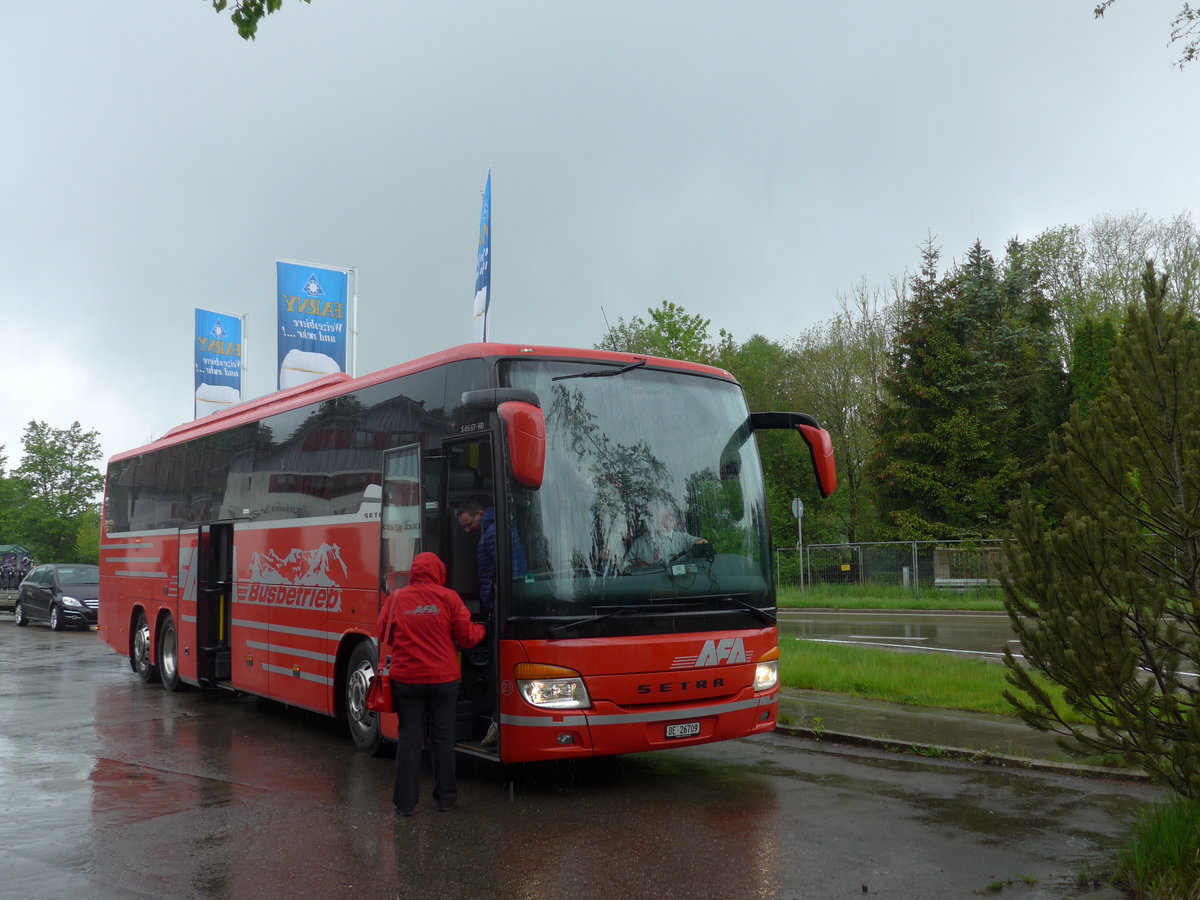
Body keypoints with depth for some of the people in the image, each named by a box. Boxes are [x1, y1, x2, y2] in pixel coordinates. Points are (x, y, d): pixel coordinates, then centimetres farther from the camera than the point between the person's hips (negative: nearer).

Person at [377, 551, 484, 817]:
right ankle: (445, 798, 18)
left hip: (406, 680, 1)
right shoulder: (448, 598, -7)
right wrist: (481, 630, 17)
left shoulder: (396, 599, -3)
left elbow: (384, 635, 5)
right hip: (443, 679, -1)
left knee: (409, 739, 7)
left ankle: (405, 802, 8)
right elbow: (466, 636, -5)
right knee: (443, 739, 10)